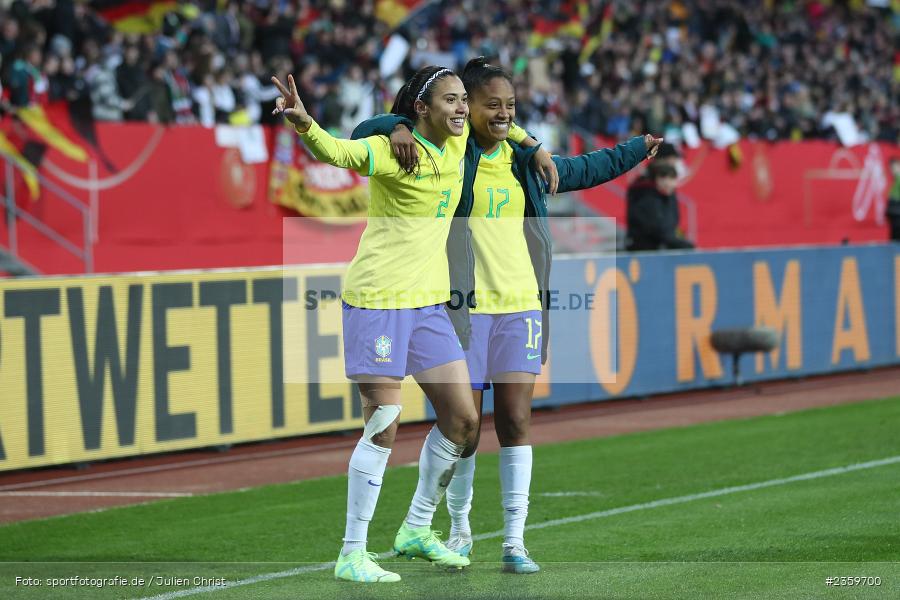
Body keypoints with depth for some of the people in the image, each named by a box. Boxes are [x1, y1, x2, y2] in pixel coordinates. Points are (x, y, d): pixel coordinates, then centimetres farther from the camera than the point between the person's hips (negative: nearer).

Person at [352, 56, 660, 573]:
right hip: (463, 307, -4)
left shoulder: (526, 163, 13)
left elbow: (584, 170, 32)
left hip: (520, 306, 4)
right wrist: (397, 129, -25)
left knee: (516, 422, -2)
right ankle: (460, 529, 21)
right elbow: (363, 135, -5)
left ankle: (515, 540, 1)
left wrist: (638, 149, 41)